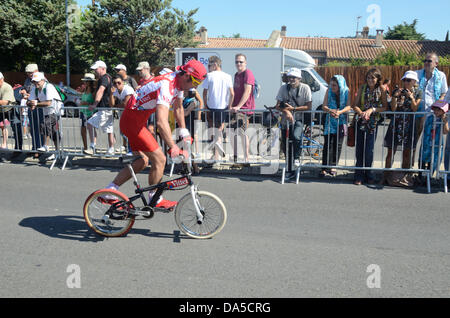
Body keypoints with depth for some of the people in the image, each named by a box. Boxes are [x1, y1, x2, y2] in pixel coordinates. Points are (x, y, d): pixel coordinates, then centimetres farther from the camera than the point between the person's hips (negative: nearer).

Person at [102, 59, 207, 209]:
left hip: (137, 121, 10)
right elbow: (161, 122, -39)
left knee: (143, 161, 17)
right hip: (133, 121, -10)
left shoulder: (178, 82, 3)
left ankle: (109, 190, 20)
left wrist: (184, 133, 18)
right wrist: (173, 147, -41)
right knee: (159, 159, -6)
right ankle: (154, 199, 11)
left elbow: (178, 108, 20)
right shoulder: (166, 86, -28)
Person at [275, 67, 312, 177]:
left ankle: (296, 157, -4)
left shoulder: (305, 88, -5)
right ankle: (289, 170, 20)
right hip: (286, 120, 3)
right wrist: (286, 111, -21)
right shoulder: (283, 88, 2)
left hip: (299, 119, -3)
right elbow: (278, 105, -1)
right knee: (285, 146, 4)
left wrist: (293, 108, -16)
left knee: (296, 136, -31)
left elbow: (309, 107, -8)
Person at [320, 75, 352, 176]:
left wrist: (339, 112, -32)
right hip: (330, 121, 0)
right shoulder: (329, 91, -4)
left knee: (337, 145, 4)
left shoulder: (346, 92, -6)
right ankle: (325, 168, -7)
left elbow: (348, 106, -13)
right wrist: (330, 110, -30)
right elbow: (324, 106, -8)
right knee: (328, 144, -8)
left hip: (341, 121, 0)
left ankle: (333, 166, 17)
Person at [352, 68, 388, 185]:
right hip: (361, 121, 2)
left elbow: (385, 107, -2)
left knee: (369, 150, -2)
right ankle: (359, 176, 10)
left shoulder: (381, 89, -1)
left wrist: (372, 109, -16)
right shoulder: (362, 88, 4)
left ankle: (368, 175, 15)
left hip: (373, 122, -1)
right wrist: (361, 112, -17)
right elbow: (356, 105, 3)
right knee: (359, 149, 1)